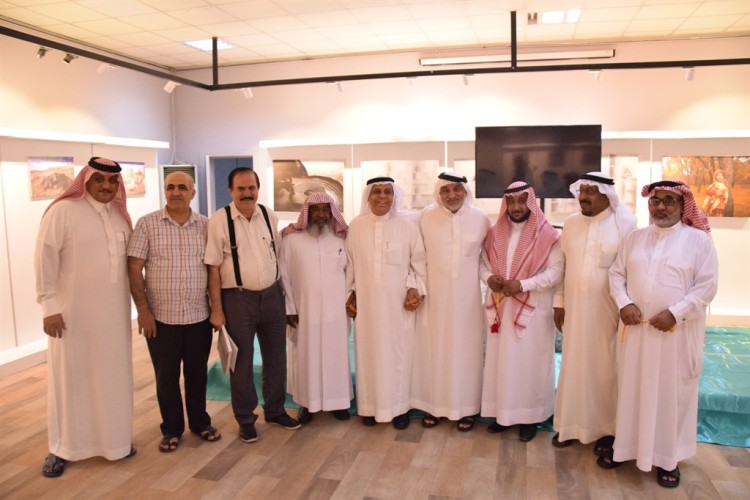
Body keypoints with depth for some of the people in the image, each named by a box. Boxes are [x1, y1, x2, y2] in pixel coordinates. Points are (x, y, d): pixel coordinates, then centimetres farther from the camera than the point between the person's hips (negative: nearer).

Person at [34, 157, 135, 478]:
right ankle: (62, 448, 24)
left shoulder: (120, 214, 8)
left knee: (113, 374, 12)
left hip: (114, 312, 5)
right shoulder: (62, 211, -10)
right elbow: (45, 261, -11)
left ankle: (115, 438, 29)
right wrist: (50, 306, -13)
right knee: (71, 377, 7)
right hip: (73, 312, -5)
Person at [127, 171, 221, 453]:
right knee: (166, 377, 11)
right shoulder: (147, 224, -3)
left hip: (199, 316, 2)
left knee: (197, 374, 14)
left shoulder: (205, 225, 3)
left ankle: (200, 422, 33)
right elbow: (134, 268, -5)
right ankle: (172, 429, 29)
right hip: (161, 317, -1)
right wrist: (143, 309, -9)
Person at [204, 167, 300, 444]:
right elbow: (213, 267, -10)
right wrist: (217, 309, -11)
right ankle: (245, 419, 28)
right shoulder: (218, 221, -9)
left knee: (276, 356, 14)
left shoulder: (269, 216, 3)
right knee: (241, 361, 9)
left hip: (272, 295, 4)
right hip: (238, 298, -4)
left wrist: (280, 292, 9)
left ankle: (275, 410, 35)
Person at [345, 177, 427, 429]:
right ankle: (371, 406, 23)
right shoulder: (356, 226, 1)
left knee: (399, 353, 5)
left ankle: (399, 407, 20)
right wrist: (350, 294, 6)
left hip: (399, 302, -1)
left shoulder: (407, 224, -4)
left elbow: (418, 261, 2)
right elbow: (350, 263, 7)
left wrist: (415, 288, -8)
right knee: (369, 352, 8)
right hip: (366, 301, 1)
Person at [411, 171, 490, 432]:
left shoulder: (480, 218, -5)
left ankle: (465, 408, 22)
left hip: (467, 296, 0)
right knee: (433, 349, 8)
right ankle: (433, 405, 24)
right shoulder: (426, 216, -5)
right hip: (434, 295, 0)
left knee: (466, 350, 8)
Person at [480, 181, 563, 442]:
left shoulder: (547, 234, -7)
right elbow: (482, 262, 11)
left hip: (532, 310, -4)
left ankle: (530, 417, 16)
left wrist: (522, 285, -20)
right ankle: (503, 412, 21)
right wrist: (489, 278, -11)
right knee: (501, 359, 8)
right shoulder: (495, 233, 7)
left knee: (529, 362, 3)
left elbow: (555, 271, -11)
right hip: (501, 308, 4)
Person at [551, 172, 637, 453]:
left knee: (606, 369, 8)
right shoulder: (571, 224, 6)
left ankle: (607, 429, 26)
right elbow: (562, 265, 9)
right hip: (575, 309, 4)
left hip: (609, 311, -4)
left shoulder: (625, 224, -9)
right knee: (575, 366, 12)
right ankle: (572, 424, 26)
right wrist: (559, 302, 7)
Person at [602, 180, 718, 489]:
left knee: (671, 392, 7)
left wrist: (675, 313, -18)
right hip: (636, 329, 4)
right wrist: (624, 304, -8)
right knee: (631, 388, 12)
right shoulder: (634, 238, 8)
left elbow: (706, 286, -9)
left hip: (676, 332, -3)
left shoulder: (698, 240, -4)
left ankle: (668, 458, 23)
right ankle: (626, 446, 27)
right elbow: (616, 274, 8)